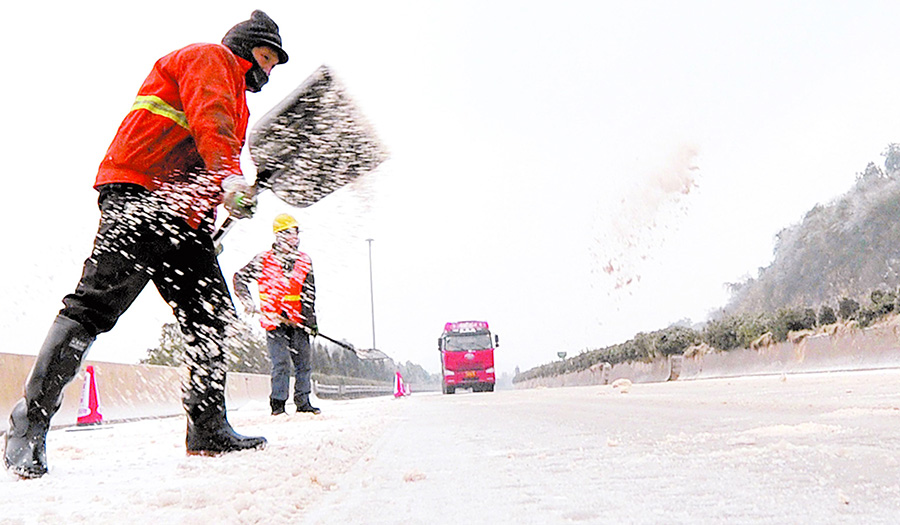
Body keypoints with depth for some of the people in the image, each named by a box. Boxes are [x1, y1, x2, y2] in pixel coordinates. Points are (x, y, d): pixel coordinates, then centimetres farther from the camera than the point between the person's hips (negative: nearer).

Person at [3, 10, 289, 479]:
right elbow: (208, 119, -16)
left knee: (212, 312, 3)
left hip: (181, 215, 10)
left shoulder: (235, 98, 33)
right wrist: (228, 174, -31)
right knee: (97, 304, -17)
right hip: (136, 193, -10)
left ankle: (208, 428, 8)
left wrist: (206, 236, 14)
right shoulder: (210, 58, 6)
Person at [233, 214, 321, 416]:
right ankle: (278, 404, 0)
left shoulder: (304, 261, 10)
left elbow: (309, 294, 11)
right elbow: (240, 278, 4)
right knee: (281, 363, -10)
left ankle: (303, 402, 15)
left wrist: (311, 320, 4)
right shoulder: (264, 260, 0)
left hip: (297, 322, 4)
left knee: (304, 361, 3)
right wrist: (247, 301, -10)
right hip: (274, 321, -4)